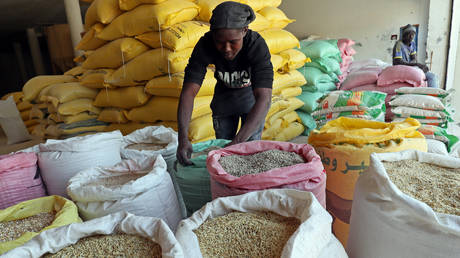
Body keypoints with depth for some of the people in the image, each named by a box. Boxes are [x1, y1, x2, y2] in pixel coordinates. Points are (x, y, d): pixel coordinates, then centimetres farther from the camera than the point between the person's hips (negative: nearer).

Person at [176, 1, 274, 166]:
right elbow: (189, 91, -35)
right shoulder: (205, 45, -30)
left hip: (252, 92, -2)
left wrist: (237, 142, -55)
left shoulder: (257, 45, -37)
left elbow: (264, 99, -46)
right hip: (224, 93, 2)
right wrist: (183, 138, -48)